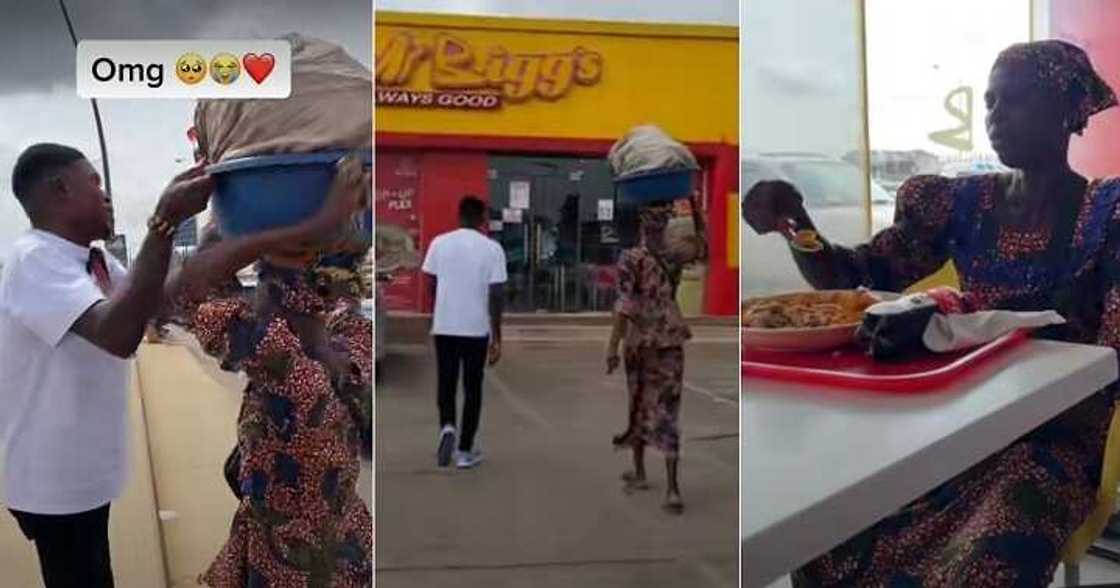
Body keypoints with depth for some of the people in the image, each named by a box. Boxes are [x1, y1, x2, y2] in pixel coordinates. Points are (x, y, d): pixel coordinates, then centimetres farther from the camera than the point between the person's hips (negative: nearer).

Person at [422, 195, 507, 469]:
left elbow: (431, 287, 5)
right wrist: (497, 338, -4)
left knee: (446, 383, 16)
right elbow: (496, 296, -9)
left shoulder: (439, 243, 0)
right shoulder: (492, 248, -7)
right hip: (477, 330, -2)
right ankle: (465, 451, 11)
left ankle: (447, 427, -9)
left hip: (443, 328, 2)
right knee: (472, 388, 9)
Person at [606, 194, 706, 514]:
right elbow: (702, 238, 19)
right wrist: (694, 203, 15)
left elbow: (624, 306, -17)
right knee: (667, 410, 2)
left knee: (640, 405, 15)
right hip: (671, 340, 2)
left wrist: (612, 346, -15)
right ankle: (672, 488, -5)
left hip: (640, 342, -2)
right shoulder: (677, 253, -2)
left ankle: (639, 473, 30)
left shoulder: (631, 258, -13)